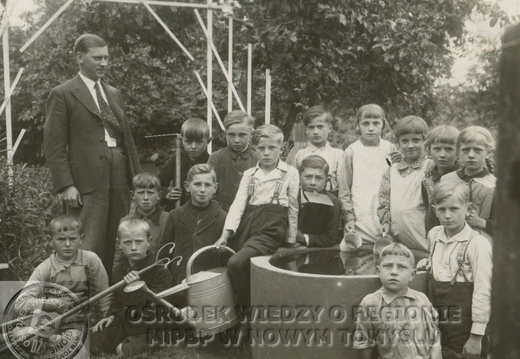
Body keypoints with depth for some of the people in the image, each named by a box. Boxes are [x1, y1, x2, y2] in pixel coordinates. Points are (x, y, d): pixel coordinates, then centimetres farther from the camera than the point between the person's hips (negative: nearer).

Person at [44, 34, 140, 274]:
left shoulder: (114, 94, 20)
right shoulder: (62, 95, 0)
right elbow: (54, 146, -5)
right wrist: (66, 186, -13)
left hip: (119, 179, 6)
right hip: (87, 183, -6)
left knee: (117, 249, 8)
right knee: (88, 250, -5)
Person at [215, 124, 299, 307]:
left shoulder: (290, 173, 6)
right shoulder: (249, 174, 17)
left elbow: (293, 209, 8)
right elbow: (238, 204, 6)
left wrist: (291, 241, 8)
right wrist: (226, 234, -6)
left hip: (271, 228, -5)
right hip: (246, 226, 5)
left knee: (236, 262, -23)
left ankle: (247, 302, -4)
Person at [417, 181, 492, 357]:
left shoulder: (477, 243, -16)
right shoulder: (434, 235, 3)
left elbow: (482, 291, -16)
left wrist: (476, 336, -15)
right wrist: (429, 263, 2)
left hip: (464, 328, -6)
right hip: (436, 325, 6)